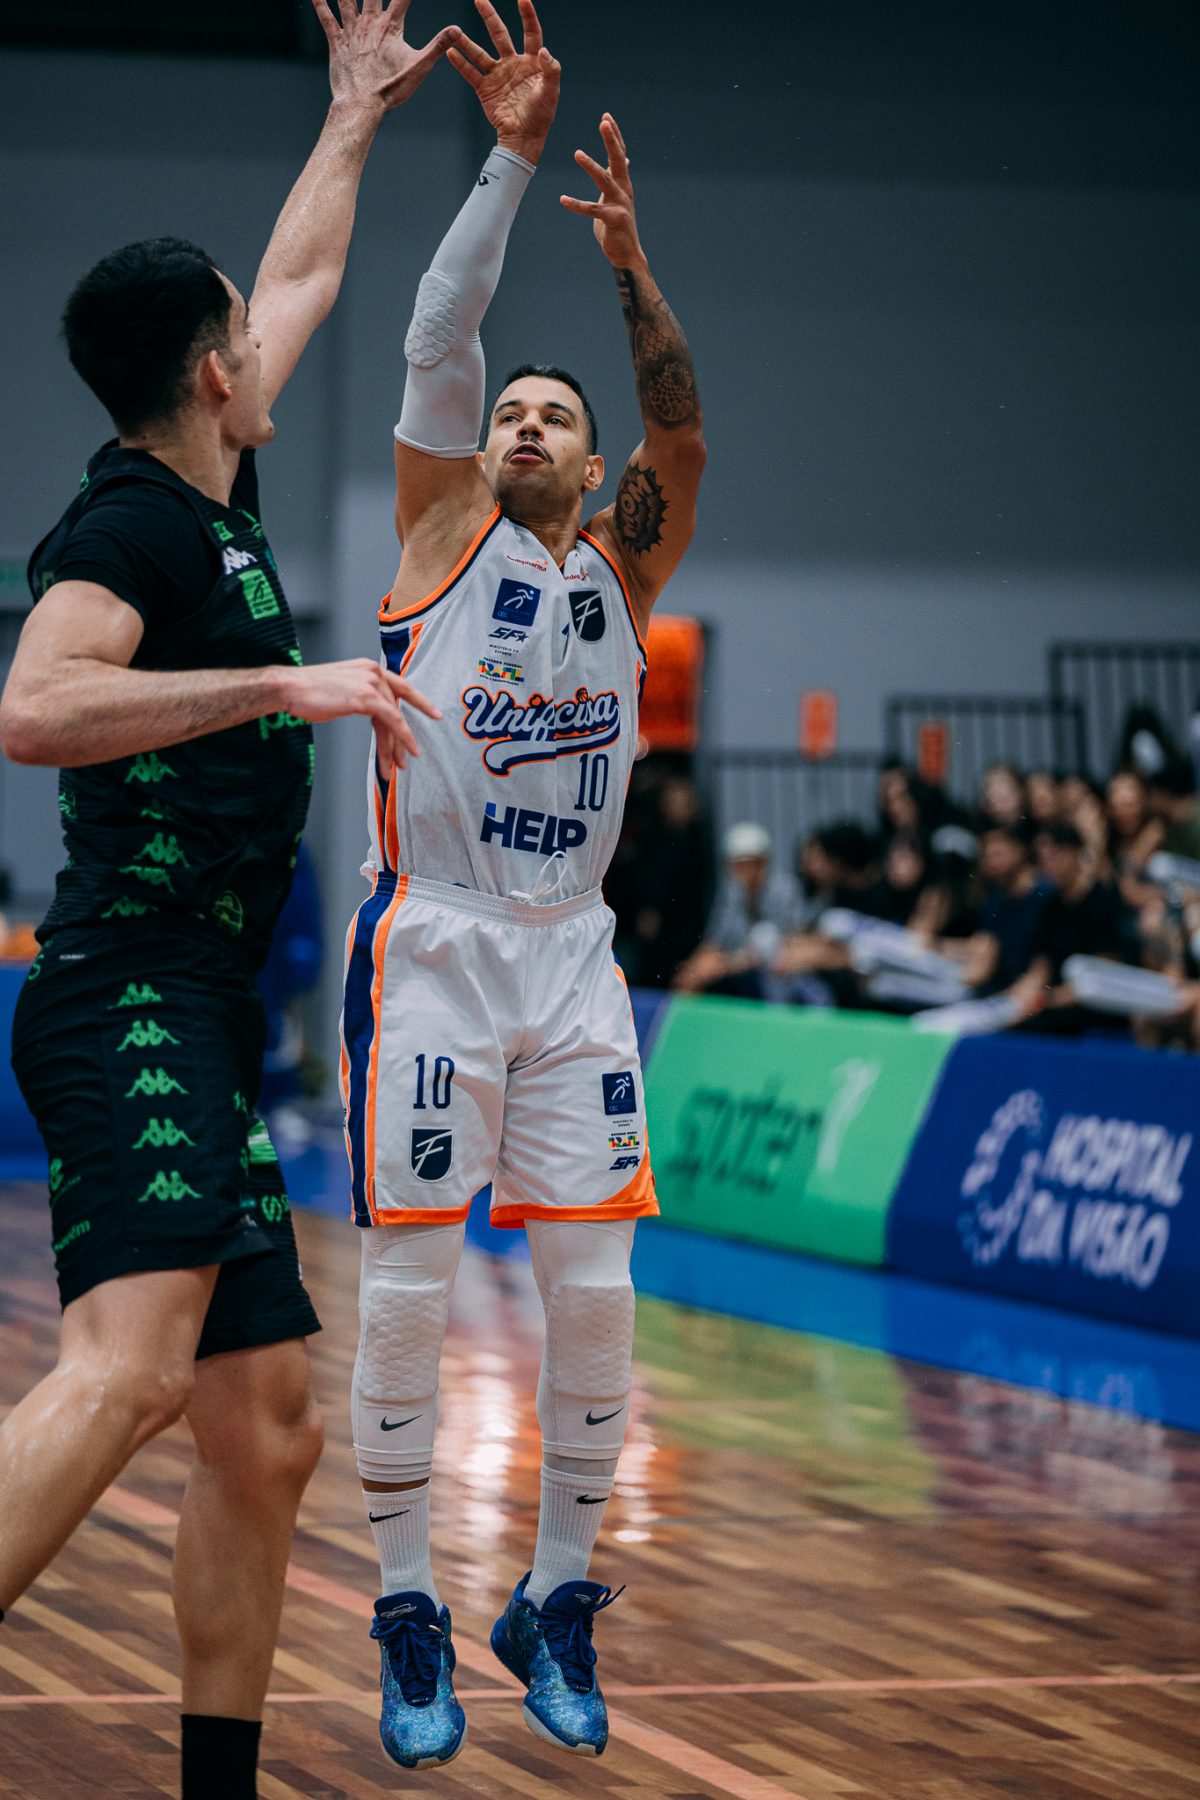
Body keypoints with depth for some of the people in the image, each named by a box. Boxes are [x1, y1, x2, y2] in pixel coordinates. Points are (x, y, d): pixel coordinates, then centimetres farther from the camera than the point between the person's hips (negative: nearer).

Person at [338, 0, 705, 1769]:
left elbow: (684, 441, -7)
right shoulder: (443, 530, 6)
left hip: (574, 958, 3)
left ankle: (553, 1601, 11)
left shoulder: (620, 568, 12)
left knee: (596, 1297, -1)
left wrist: (630, 264, -20)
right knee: (408, 1288, -4)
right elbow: (437, 341, -6)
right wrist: (511, 158, -15)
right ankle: (410, 1614, 6)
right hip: (431, 946, -3)